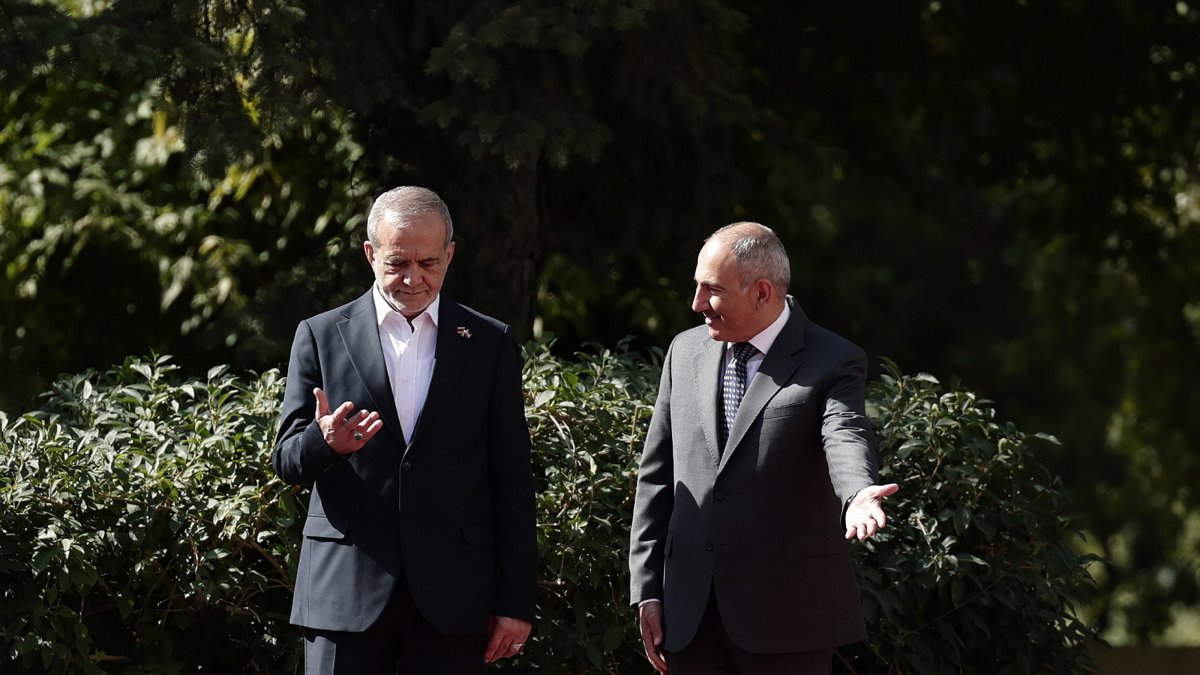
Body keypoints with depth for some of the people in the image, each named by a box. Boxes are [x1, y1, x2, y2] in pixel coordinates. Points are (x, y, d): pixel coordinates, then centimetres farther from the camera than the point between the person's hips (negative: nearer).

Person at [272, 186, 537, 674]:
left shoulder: (490, 345, 8)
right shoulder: (321, 336, 8)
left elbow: (512, 483, 7)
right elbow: (286, 461, 5)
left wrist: (515, 601, 2)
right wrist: (326, 442, -19)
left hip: (453, 597, 0)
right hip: (346, 592, 0)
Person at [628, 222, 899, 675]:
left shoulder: (832, 363, -4)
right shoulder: (686, 352, 11)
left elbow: (846, 439, -23)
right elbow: (657, 476, 14)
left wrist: (859, 496, -46)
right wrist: (647, 588, 9)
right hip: (690, 616, 5)